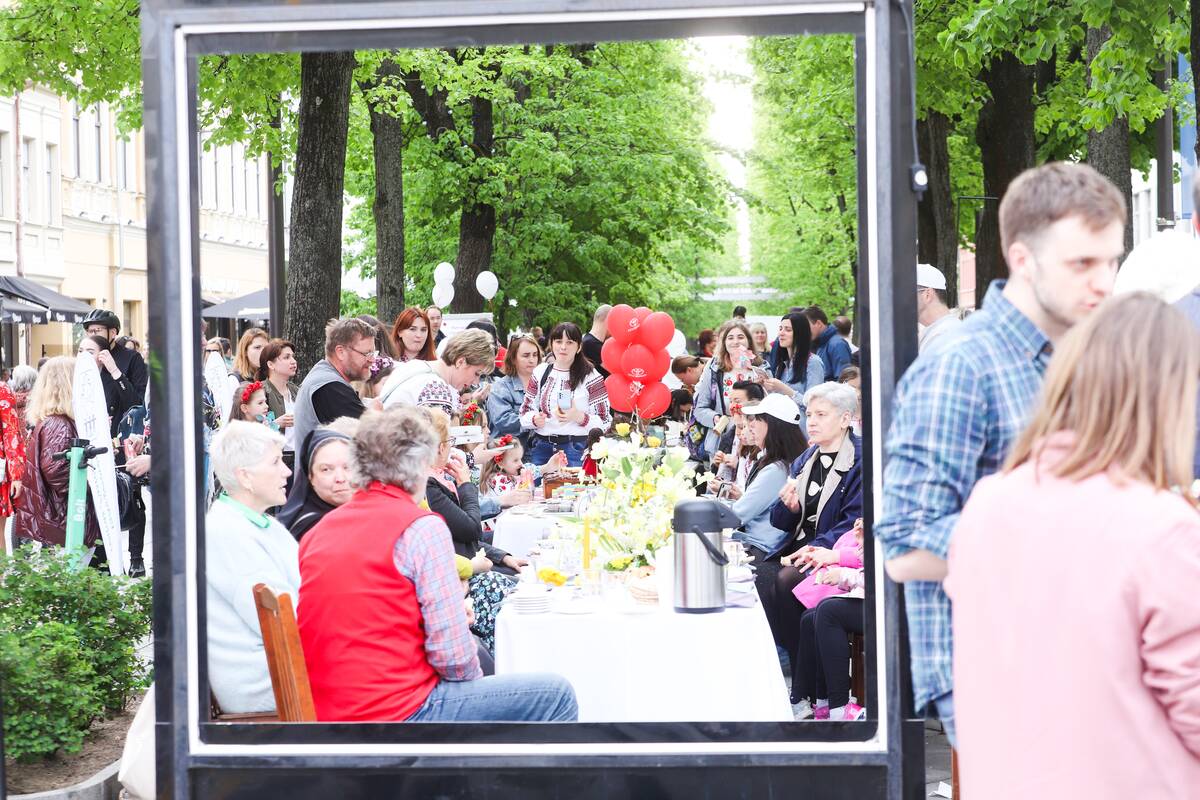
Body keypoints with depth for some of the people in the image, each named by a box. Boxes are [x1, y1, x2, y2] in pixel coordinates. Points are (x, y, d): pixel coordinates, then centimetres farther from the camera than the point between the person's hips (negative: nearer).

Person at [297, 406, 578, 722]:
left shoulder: (316, 532, 10)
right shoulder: (423, 528, -12)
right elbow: (452, 653, -16)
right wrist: (473, 681, 5)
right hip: (397, 712, -8)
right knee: (557, 696, 1)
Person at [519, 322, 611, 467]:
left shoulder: (590, 377, 0)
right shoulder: (540, 373, 10)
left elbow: (604, 422, -1)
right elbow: (525, 411, 16)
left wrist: (580, 417, -18)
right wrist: (535, 419, -7)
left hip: (577, 449, -3)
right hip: (541, 448, 3)